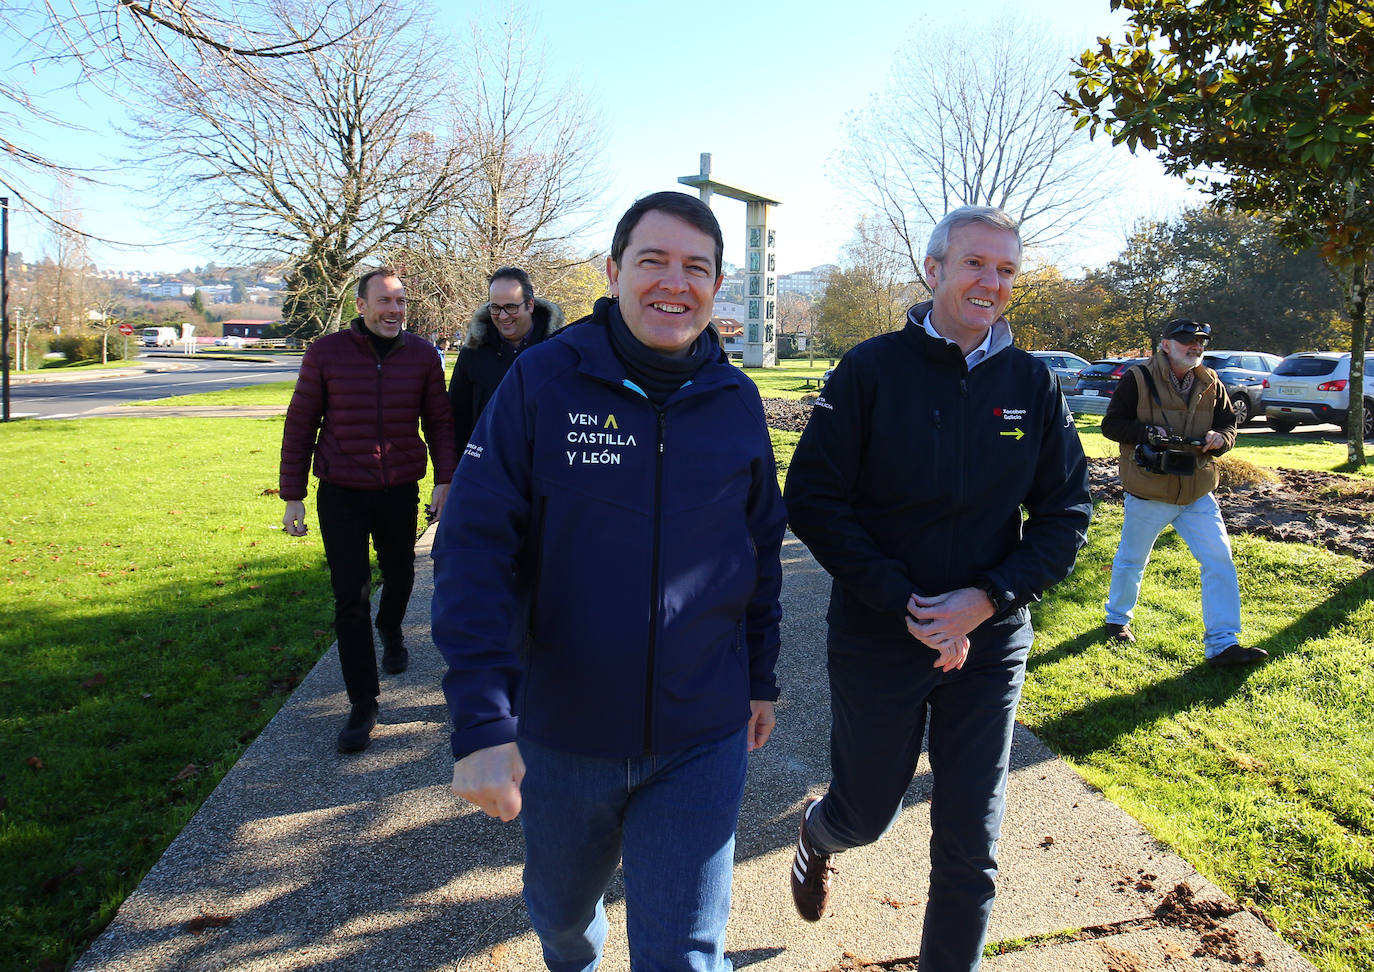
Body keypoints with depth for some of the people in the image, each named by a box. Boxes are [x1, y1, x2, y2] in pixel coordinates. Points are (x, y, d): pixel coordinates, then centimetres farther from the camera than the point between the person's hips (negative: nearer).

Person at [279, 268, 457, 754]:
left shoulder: (422, 355, -1)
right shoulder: (326, 353, -5)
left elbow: (439, 422, 6)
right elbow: (300, 424, 0)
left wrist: (445, 480, -3)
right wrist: (293, 495, 0)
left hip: (400, 492, 2)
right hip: (341, 495, -2)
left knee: (399, 577, 19)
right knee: (350, 598, -2)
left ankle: (390, 630, 54)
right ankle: (362, 704, 8)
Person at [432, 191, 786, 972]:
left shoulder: (737, 401, -3)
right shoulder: (542, 380, -11)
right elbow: (474, 548, -15)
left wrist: (761, 678, 14)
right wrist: (482, 722, -22)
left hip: (700, 742, 0)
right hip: (559, 732, 0)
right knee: (561, 908, 26)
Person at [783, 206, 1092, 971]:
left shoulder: (1033, 383, -1)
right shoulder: (874, 368, -9)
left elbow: (1067, 516, 0)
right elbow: (813, 499, -11)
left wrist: (985, 600, -15)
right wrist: (904, 604, -16)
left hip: (990, 645, 2)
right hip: (877, 639, -2)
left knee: (970, 849, 9)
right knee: (868, 813, 17)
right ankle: (818, 835, 54)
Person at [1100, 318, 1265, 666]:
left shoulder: (1211, 384, 6)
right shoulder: (1138, 379, -9)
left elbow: (1229, 424, 13)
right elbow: (1111, 424, -8)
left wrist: (1220, 438, -10)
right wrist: (1147, 432, -24)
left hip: (1197, 494, 4)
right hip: (1148, 493, -4)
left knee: (1220, 560, -4)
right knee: (1131, 561, 12)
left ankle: (1222, 644, 2)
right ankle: (1117, 618, 36)